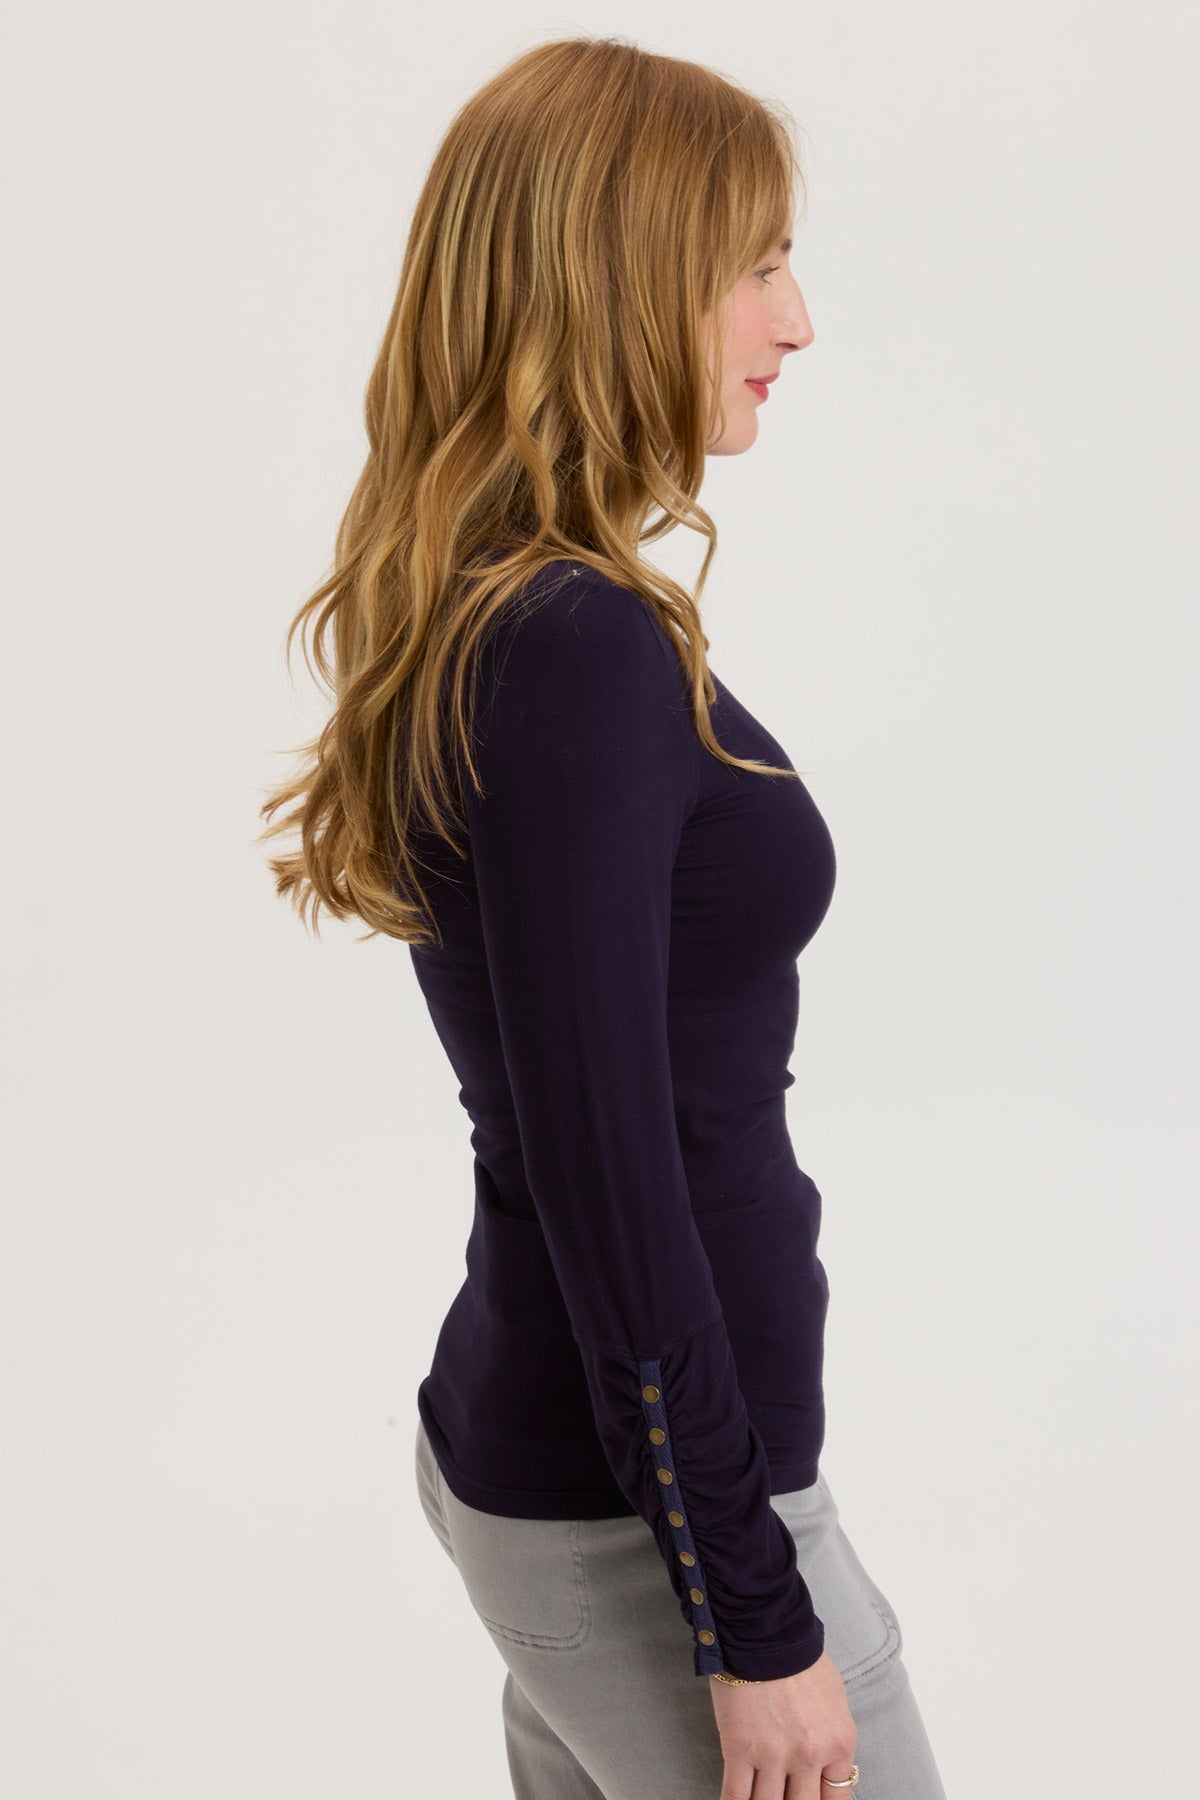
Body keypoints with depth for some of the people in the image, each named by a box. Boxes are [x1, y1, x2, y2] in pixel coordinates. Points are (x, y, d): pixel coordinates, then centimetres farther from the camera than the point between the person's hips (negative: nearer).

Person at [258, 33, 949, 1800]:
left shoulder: (482, 624, 6)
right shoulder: (583, 653, -22)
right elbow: (604, 1172, -22)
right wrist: (756, 1617, -15)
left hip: (527, 1439, 9)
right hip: (643, 1513, -9)